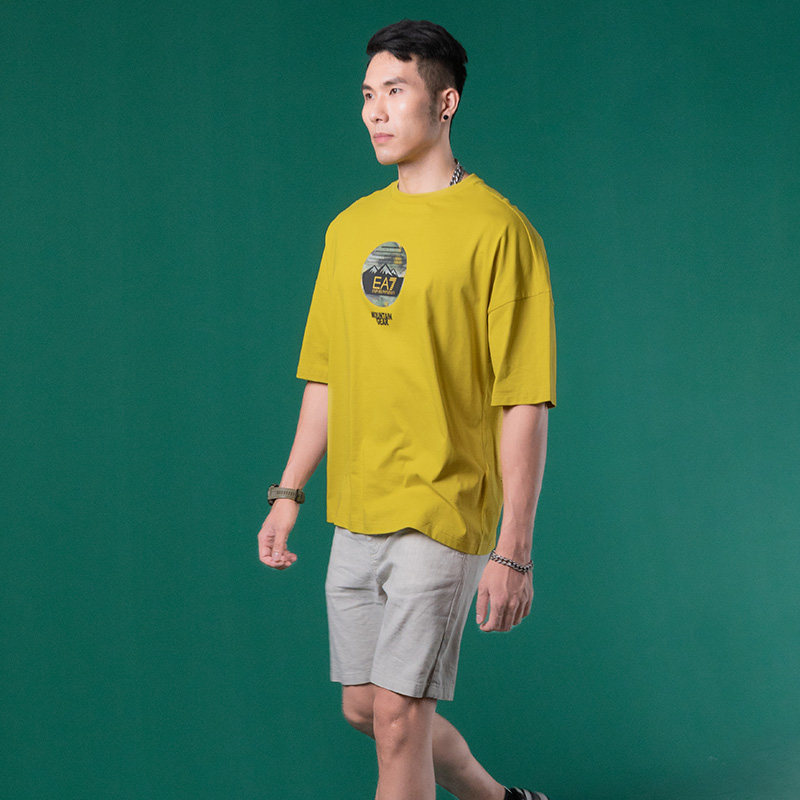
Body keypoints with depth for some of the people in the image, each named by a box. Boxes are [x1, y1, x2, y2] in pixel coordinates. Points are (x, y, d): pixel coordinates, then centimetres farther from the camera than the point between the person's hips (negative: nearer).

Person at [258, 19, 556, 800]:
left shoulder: (496, 230, -10)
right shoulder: (349, 229, 10)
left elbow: (524, 404, -12)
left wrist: (513, 551, -16)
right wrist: (289, 493, 12)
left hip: (444, 518, -7)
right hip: (355, 520, 7)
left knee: (398, 715, -8)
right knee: (364, 708, 14)